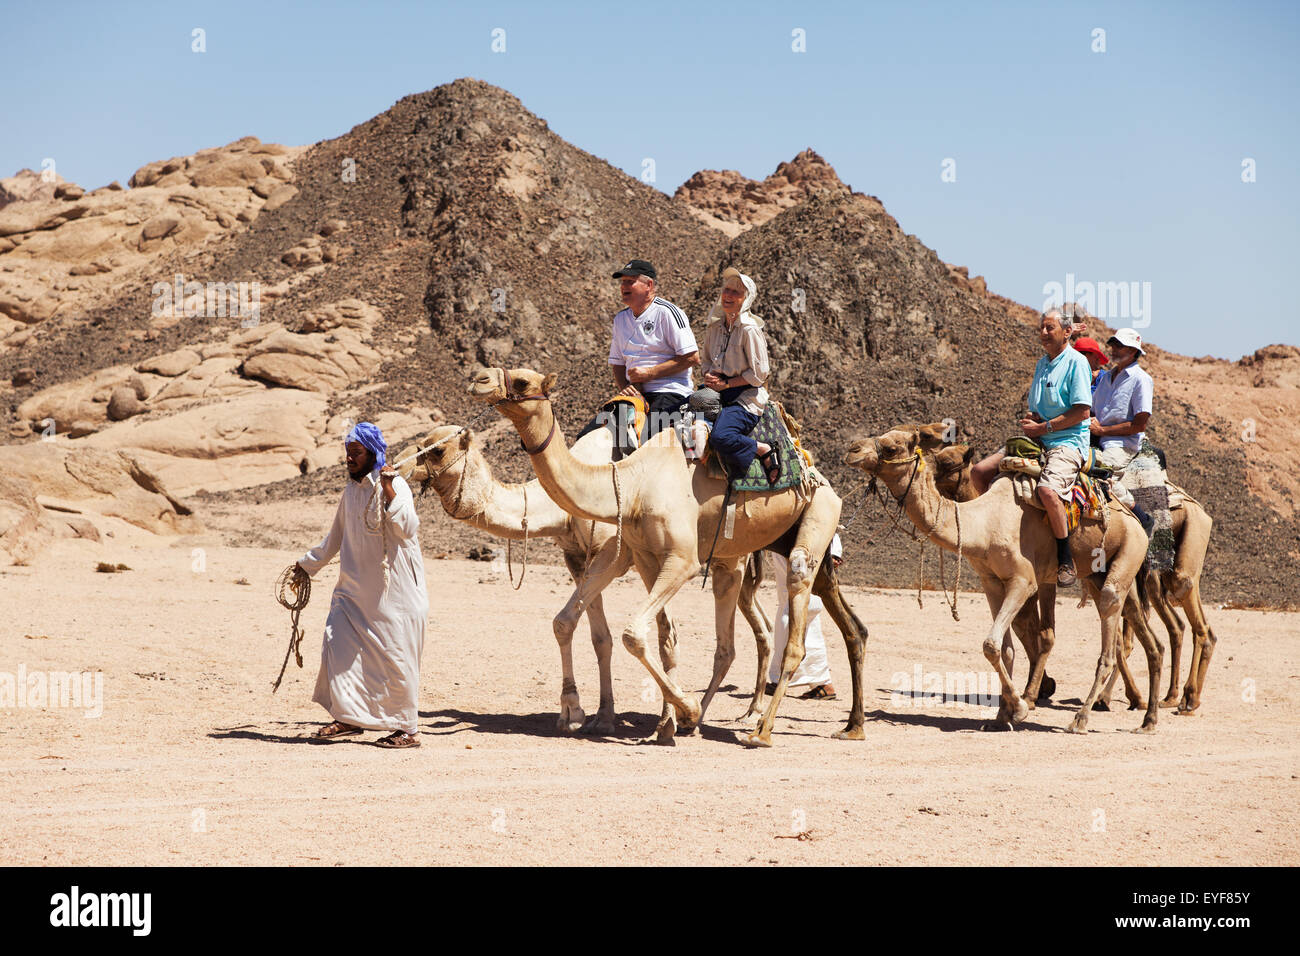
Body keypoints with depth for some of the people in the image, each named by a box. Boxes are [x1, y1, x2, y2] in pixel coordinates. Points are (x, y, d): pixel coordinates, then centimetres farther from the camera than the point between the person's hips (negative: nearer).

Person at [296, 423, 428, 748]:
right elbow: (336, 536, 26)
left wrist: (389, 490, -32)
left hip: (392, 591, -7)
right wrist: (308, 563, 33)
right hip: (355, 587, 7)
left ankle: (406, 729, 8)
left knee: (394, 658, -3)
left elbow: (407, 529, -26)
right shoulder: (352, 489, 12)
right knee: (337, 644, -3)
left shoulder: (394, 486, -10)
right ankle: (349, 717, 7)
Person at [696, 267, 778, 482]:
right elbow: (706, 361, 24)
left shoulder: (750, 329, -10)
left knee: (720, 436, -33)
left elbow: (759, 373, -10)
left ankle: (764, 450, -7)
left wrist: (726, 383, -10)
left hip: (746, 398, -7)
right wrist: (708, 376, 1)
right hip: (720, 395, 7)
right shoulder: (714, 327, 11)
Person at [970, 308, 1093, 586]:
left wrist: (1044, 427, -12)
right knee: (979, 473, -2)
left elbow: (1082, 410, -14)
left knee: (1048, 490, -36)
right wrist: (1030, 421, 4)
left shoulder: (1076, 362, -7)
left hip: (1067, 441, -9)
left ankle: (1066, 560, -21)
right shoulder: (1041, 364, 19)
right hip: (1037, 439, 9)